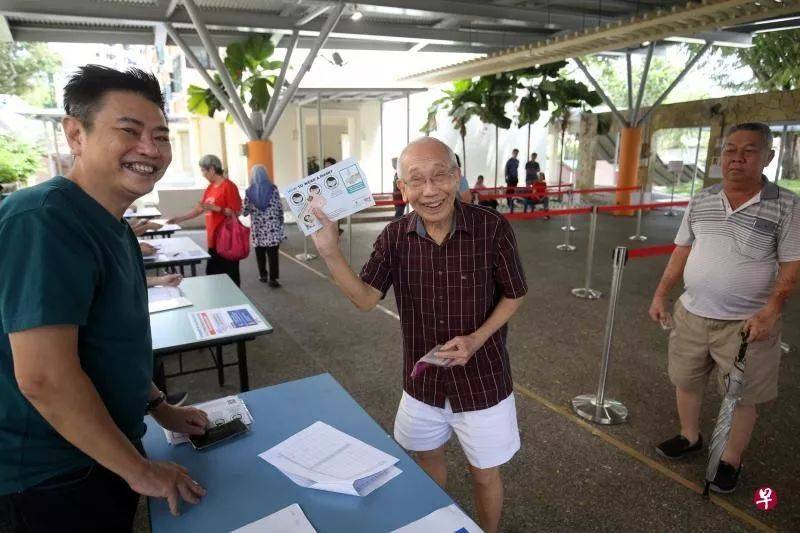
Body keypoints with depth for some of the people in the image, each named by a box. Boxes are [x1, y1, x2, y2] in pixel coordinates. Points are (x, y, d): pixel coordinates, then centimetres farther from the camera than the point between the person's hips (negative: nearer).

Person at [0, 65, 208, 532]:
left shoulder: (111, 226, 5)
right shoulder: (43, 221, -25)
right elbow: (45, 378, -30)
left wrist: (159, 408, 14)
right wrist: (140, 470, -19)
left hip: (106, 451, 9)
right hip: (55, 475, -8)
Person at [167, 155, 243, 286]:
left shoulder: (229, 186, -13)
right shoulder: (210, 187, 13)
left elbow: (236, 212, -17)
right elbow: (199, 208, 21)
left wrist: (215, 208, -22)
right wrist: (180, 219, 21)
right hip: (213, 240, 9)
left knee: (230, 277, -1)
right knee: (212, 274, 14)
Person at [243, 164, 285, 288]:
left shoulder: (249, 191, -2)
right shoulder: (273, 189, -4)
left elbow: (245, 212, 0)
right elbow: (279, 208, -2)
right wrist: (281, 223, 12)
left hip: (258, 229, 1)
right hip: (273, 228, -1)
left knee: (260, 253, 17)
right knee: (273, 254, 1)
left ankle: (263, 275, 27)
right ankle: (273, 278, -1)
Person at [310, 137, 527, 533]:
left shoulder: (492, 228, -19)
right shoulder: (394, 237, -9)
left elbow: (513, 295, -8)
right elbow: (365, 299, -14)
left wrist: (477, 339, -22)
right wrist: (330, 252, -28)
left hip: (482, 381, -3)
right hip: (422, 380, 4)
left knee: (485, 474, 16)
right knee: (428, 459, 26)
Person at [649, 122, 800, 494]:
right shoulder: (701, 201, 2)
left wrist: (770, 311, -21)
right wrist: (661, 294, 4)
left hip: (746, 322, -4)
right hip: (691, 313, 4)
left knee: (742, 395, 11)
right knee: (686, 380, 18)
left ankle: (731, 460, 33)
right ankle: (689, 436, 43)